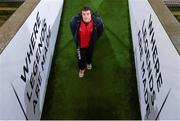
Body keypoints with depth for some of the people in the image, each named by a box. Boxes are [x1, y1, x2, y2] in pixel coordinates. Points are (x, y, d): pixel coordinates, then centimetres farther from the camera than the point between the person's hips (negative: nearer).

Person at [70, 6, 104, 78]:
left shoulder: (97, 21, -32)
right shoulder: (76, 21, -33)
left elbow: (101, 30, -7)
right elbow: (72, 27, -7)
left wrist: (95, 39, 0)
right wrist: (76, 39, 0)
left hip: (90, 44, 1)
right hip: (80, 44, -1)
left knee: (89, 55, 31)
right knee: (80, 58, 19)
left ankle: (88, 63, 68)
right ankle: (82, 69, 54)